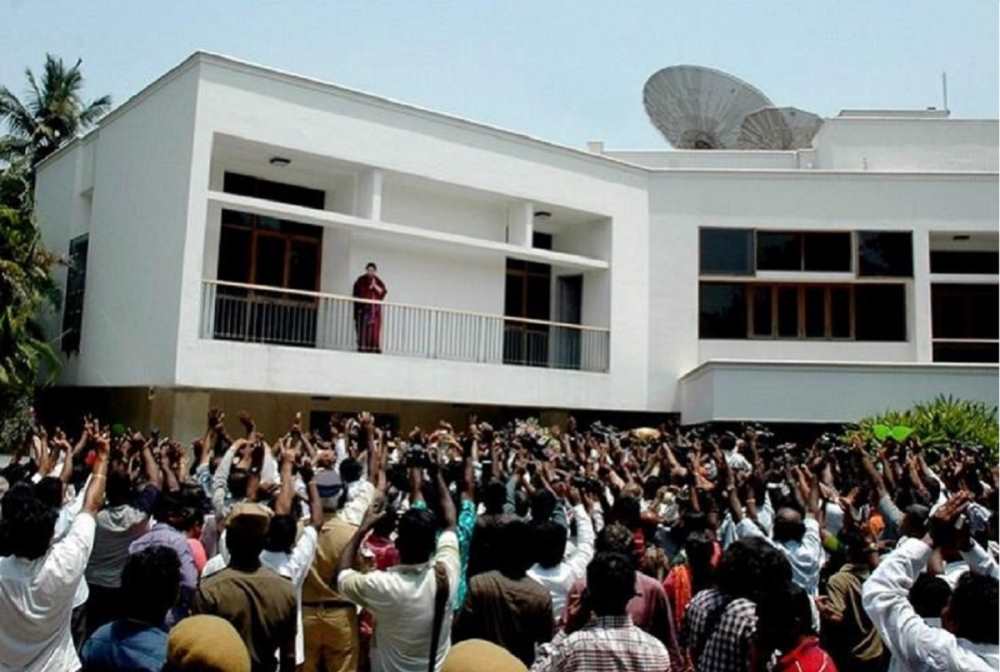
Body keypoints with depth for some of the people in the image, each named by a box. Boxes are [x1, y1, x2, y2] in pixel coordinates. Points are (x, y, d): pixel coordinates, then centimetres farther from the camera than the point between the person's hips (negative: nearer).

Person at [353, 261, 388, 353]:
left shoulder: (378, 281, 10)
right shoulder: (361, 280, 6)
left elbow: (383, 292, -1)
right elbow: (356, 294, 5)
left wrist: (375, 286, -13)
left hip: (374, 309, 2)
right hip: (362, 308, -2)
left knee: (374, 328, -5)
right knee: (363, 328, -9)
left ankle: (373, 348, -7)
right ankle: (362, 347, -10)